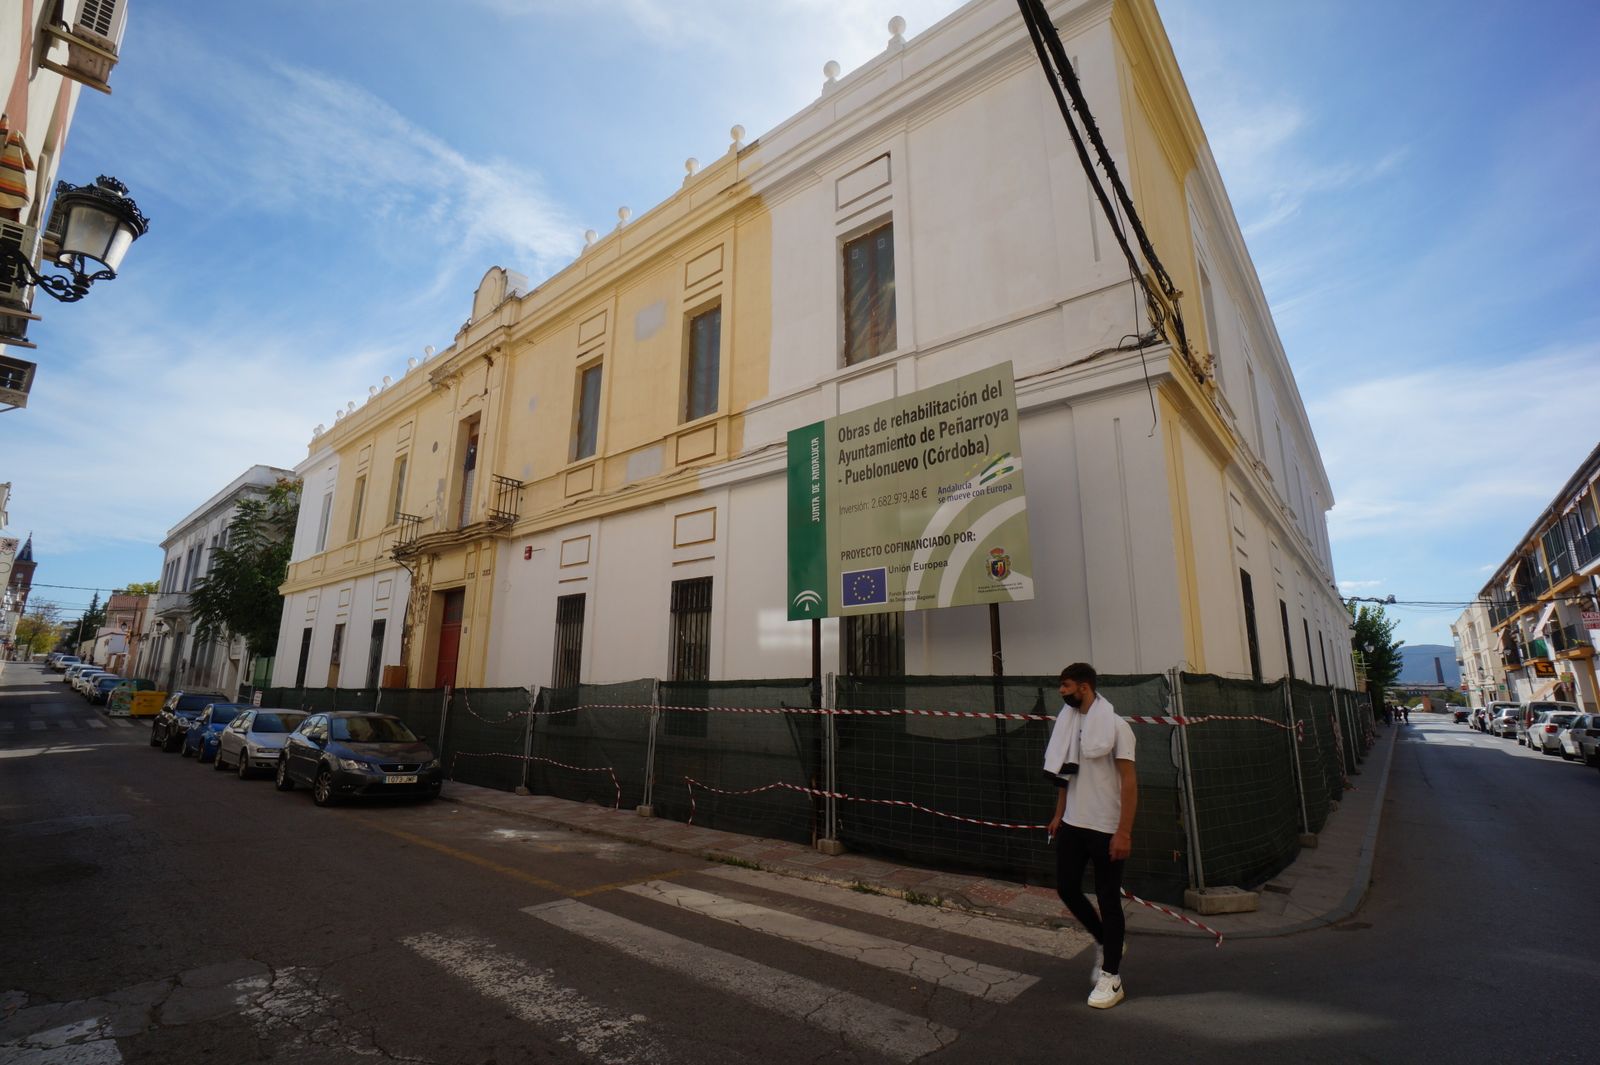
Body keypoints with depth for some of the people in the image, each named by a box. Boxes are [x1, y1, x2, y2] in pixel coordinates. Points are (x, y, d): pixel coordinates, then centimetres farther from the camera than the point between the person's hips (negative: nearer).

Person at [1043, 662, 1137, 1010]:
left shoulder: (1115, 725, -13)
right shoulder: (1068, 723, 6)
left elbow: (1129, 782, -14)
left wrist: (1124, 832, -18)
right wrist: (1059, 814, 13)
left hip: (1106, 829, -6)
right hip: (1073, 825, 7)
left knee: (1108, 900, 4)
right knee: (1066, 888, 11)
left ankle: (1111, 977, 19)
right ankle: (1105, 942, 35)